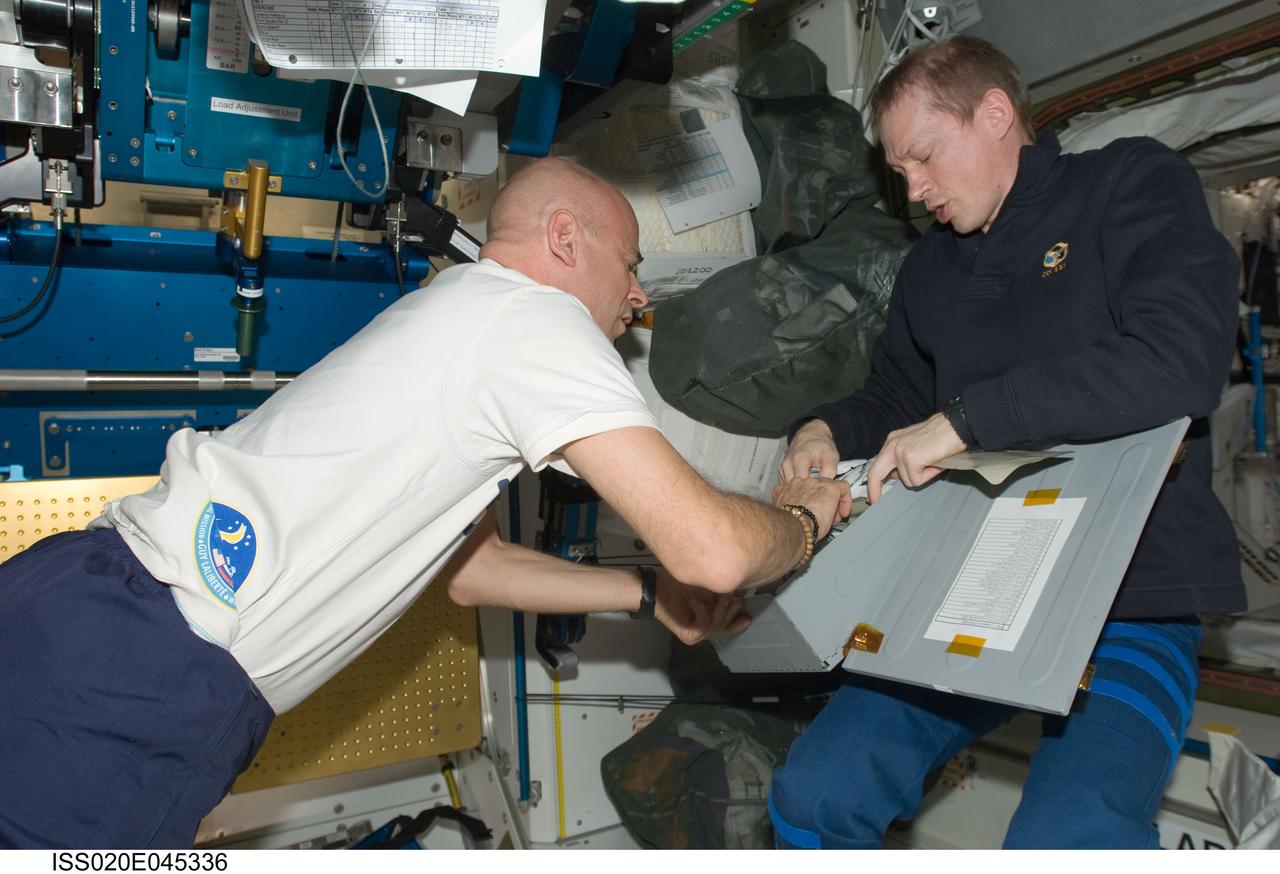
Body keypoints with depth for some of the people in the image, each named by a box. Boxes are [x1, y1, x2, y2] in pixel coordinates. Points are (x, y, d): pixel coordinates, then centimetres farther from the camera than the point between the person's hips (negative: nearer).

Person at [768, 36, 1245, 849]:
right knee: (813, 797, -9)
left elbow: (1181, 356, -19)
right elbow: (895, 396, 26)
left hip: (1133, 597, -4)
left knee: (1064, 840, -27)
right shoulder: (931, 268, 16)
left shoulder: (1133, 182, -1)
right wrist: (827, 430, 3)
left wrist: (963, 419, -21)